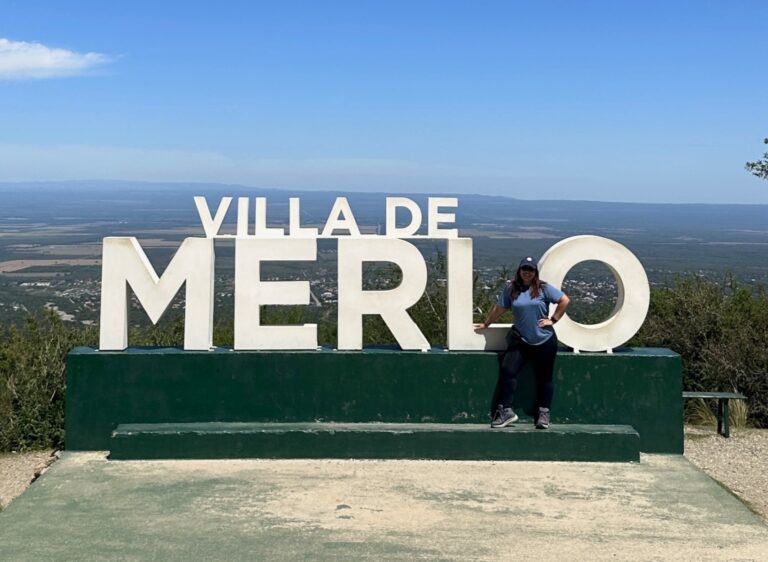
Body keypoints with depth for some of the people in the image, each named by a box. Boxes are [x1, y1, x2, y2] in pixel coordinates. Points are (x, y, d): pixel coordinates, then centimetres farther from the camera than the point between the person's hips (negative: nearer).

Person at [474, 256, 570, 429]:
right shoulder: (511, 289, 2)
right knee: (507, 370, -11)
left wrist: (553, 319, -6)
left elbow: (564, 300, -2)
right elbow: (499, 308, 12)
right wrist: (485, 324, 20)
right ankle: (505, 410, -5)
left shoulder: (544, 288, -4)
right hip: (520, 340, 2)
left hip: (544, 341, -2)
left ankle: (544, 413, 19)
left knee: (544, 377, 7)